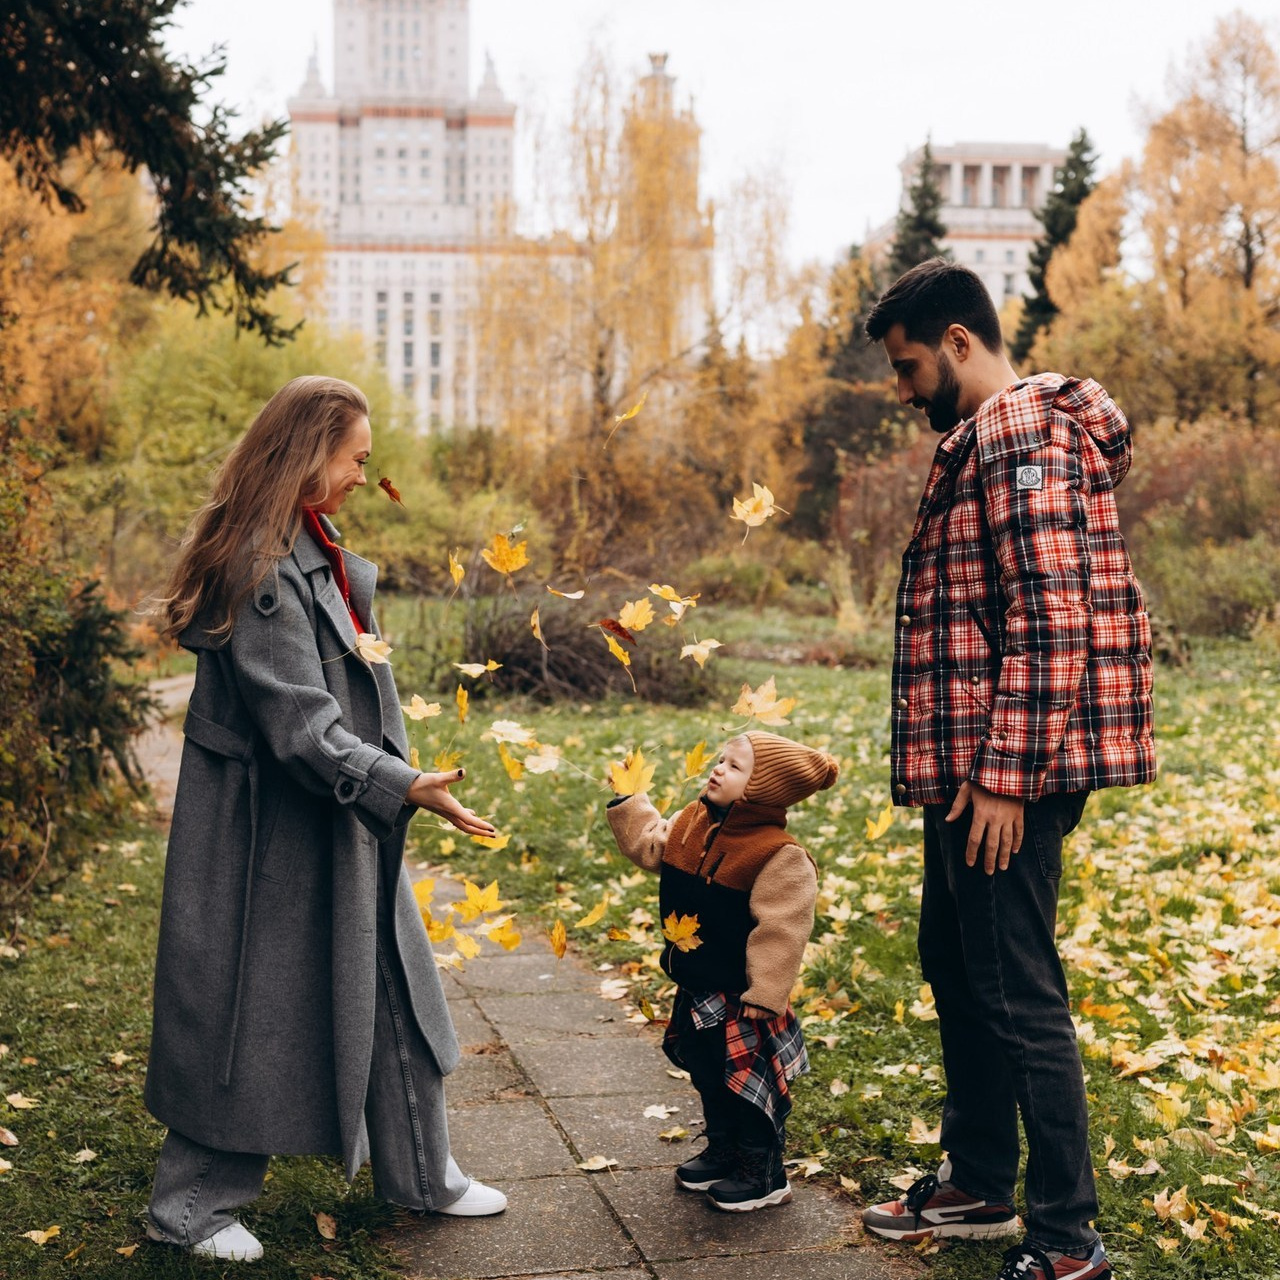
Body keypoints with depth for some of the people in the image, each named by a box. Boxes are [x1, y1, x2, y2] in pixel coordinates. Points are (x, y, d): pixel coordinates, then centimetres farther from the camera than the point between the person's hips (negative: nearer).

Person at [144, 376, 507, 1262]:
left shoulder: (314, 553, 10)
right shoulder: (260, 567, -23)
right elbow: (298, 724, -27)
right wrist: (405, 786, -30)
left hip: (342, 823, 10)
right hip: (273, 830, -10)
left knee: (389, 991, 16)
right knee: (254, 1008, 3)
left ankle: (420, 1174, 30)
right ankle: (190, 1206, 21)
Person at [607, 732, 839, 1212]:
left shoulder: (778, 856, -23)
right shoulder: (693, 824, 0)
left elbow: (779, 930, -23)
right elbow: (650, 844, 18)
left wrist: (764, 995, -22)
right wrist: (627, 800, 10)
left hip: (739, 997, -8)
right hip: (696, 989, 8)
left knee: (747, 1082, 5)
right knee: (708, 1075, 22)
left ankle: (764, 1175, 21)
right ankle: (722, 1151, 42)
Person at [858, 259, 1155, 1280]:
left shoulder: (1023, 432, -14)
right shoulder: (981, 439, 19)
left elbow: (1049, 618, -22)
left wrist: (1003, 774, -23)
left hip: (1006, 775, -11)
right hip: (970, 769, 11)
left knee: (1018, 996, -4)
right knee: (956, 969, 19)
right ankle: (979, 1185, 33)